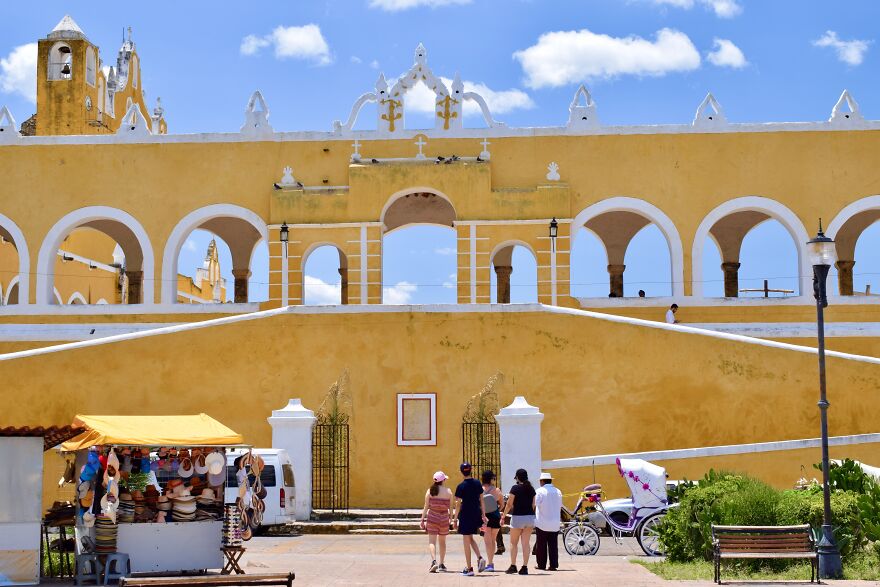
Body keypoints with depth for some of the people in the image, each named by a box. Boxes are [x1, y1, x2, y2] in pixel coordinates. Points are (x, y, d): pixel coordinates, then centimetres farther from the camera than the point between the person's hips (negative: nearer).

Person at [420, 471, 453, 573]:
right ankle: (442, 564, 23)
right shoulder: (448, 491, -1)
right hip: (444, 518, 1)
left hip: (432, 518, -1)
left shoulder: (430, 491, -2)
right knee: (442, 542, 16)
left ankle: (434, 561, -24)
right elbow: (451, 507, 2)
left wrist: (423, 519, 3)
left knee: (432, 541, -3)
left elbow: (426, 507, -2)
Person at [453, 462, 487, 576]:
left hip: (466, 515, -5)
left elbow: (458, 504, -9)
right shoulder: (477, 483, 3)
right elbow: (481, 500, 8)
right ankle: (480, 558, 0)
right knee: (471, 538, 21)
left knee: (466, 541, 2)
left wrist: (455, 519, -3)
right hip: (476, 514, 5)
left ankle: (469, 568, 3)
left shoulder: (461, 486, -10)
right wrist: (483, 515, 15)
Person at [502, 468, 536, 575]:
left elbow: (509, 504, -8)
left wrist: (503, 516, 0)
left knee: (513, 543, 8)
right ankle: (525, 567, 2)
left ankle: (513, 566, 5)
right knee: (526, 543, 5)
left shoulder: (515, 488, -9)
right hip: (530, 517, 5)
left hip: (518, 517, -5)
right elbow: (533, 505, 12)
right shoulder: (531, 489, 7)